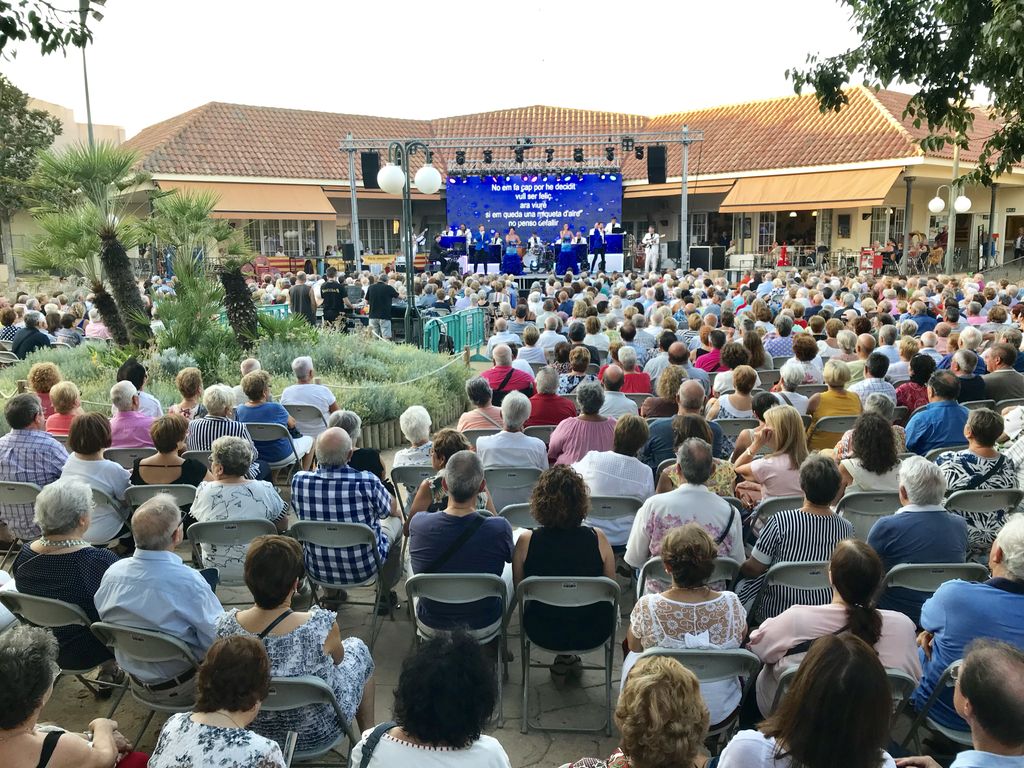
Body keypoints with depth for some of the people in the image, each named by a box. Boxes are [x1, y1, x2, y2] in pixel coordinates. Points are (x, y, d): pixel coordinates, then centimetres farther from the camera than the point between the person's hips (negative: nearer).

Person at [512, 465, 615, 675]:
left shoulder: (526, 541, -18)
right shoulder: (598, 538, -18)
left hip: (542, 633, 1)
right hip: (593, 634, 0)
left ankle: (563, 657, 32)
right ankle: (568, 656, 30)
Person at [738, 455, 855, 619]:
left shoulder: (780, 521, -22)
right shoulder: (846, 528, -11)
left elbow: (753, 569, -13)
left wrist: (740, 568, 9)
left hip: (777, 612, -4)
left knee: (741, 585, 22)